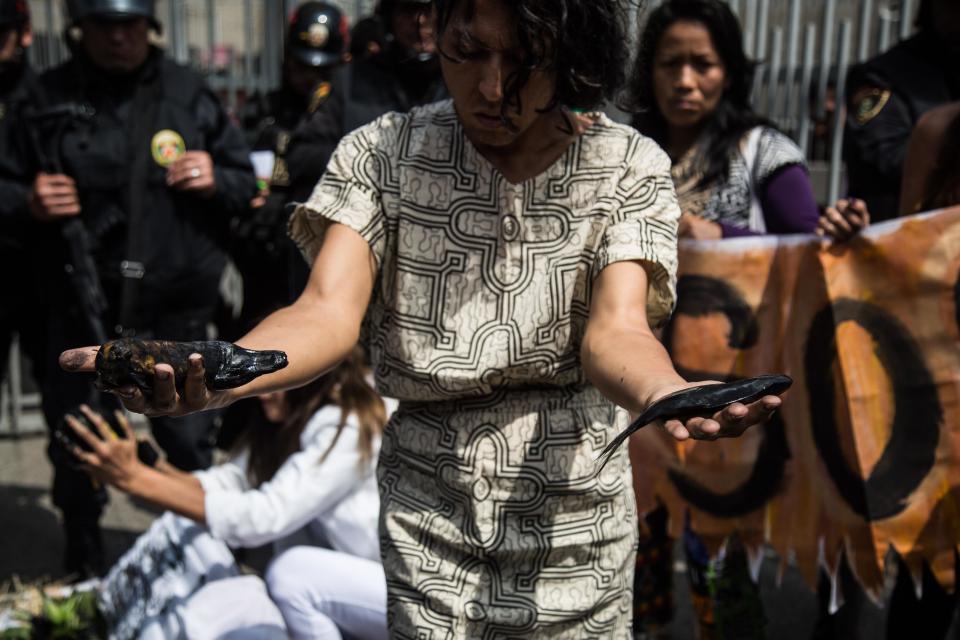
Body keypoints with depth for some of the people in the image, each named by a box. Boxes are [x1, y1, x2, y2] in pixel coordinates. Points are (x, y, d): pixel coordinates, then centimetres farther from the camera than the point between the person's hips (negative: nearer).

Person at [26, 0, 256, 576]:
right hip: (82, 310, 1)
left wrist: (215, 180, -12)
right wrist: (29, 203, -14)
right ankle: (84, 573, 31)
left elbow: (245, 180, 9)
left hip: (175, 310, 0)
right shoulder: (49, 98, 1)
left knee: (191, 444, 11)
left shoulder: (188, 93, 3)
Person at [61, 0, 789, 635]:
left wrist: (669, 395, -46)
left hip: (575, 498, 0)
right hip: (428, 493, 0)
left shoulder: (629, 167, -8)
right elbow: (329, 311, -19)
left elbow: (614, 330, -21)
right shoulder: (382, 154, -7)